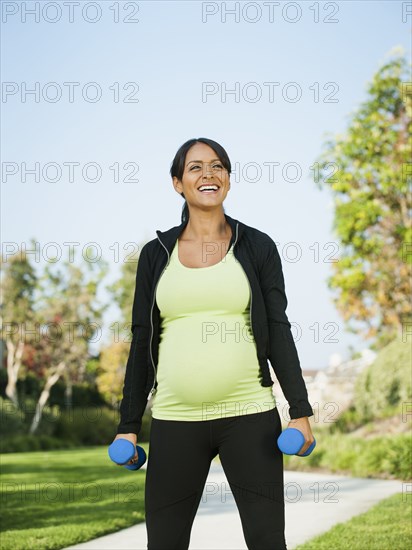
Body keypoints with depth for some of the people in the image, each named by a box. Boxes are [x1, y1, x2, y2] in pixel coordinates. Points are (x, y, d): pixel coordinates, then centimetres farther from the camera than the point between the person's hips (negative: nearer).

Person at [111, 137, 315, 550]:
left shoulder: (257, 247, 5)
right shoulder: (156, 254, 8)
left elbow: (278, 331, 4)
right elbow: (142, 342, 9)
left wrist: (300, 411, -4)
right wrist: (128, 425, 5)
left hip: (249, 417, -1)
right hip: (174, 421, 1)